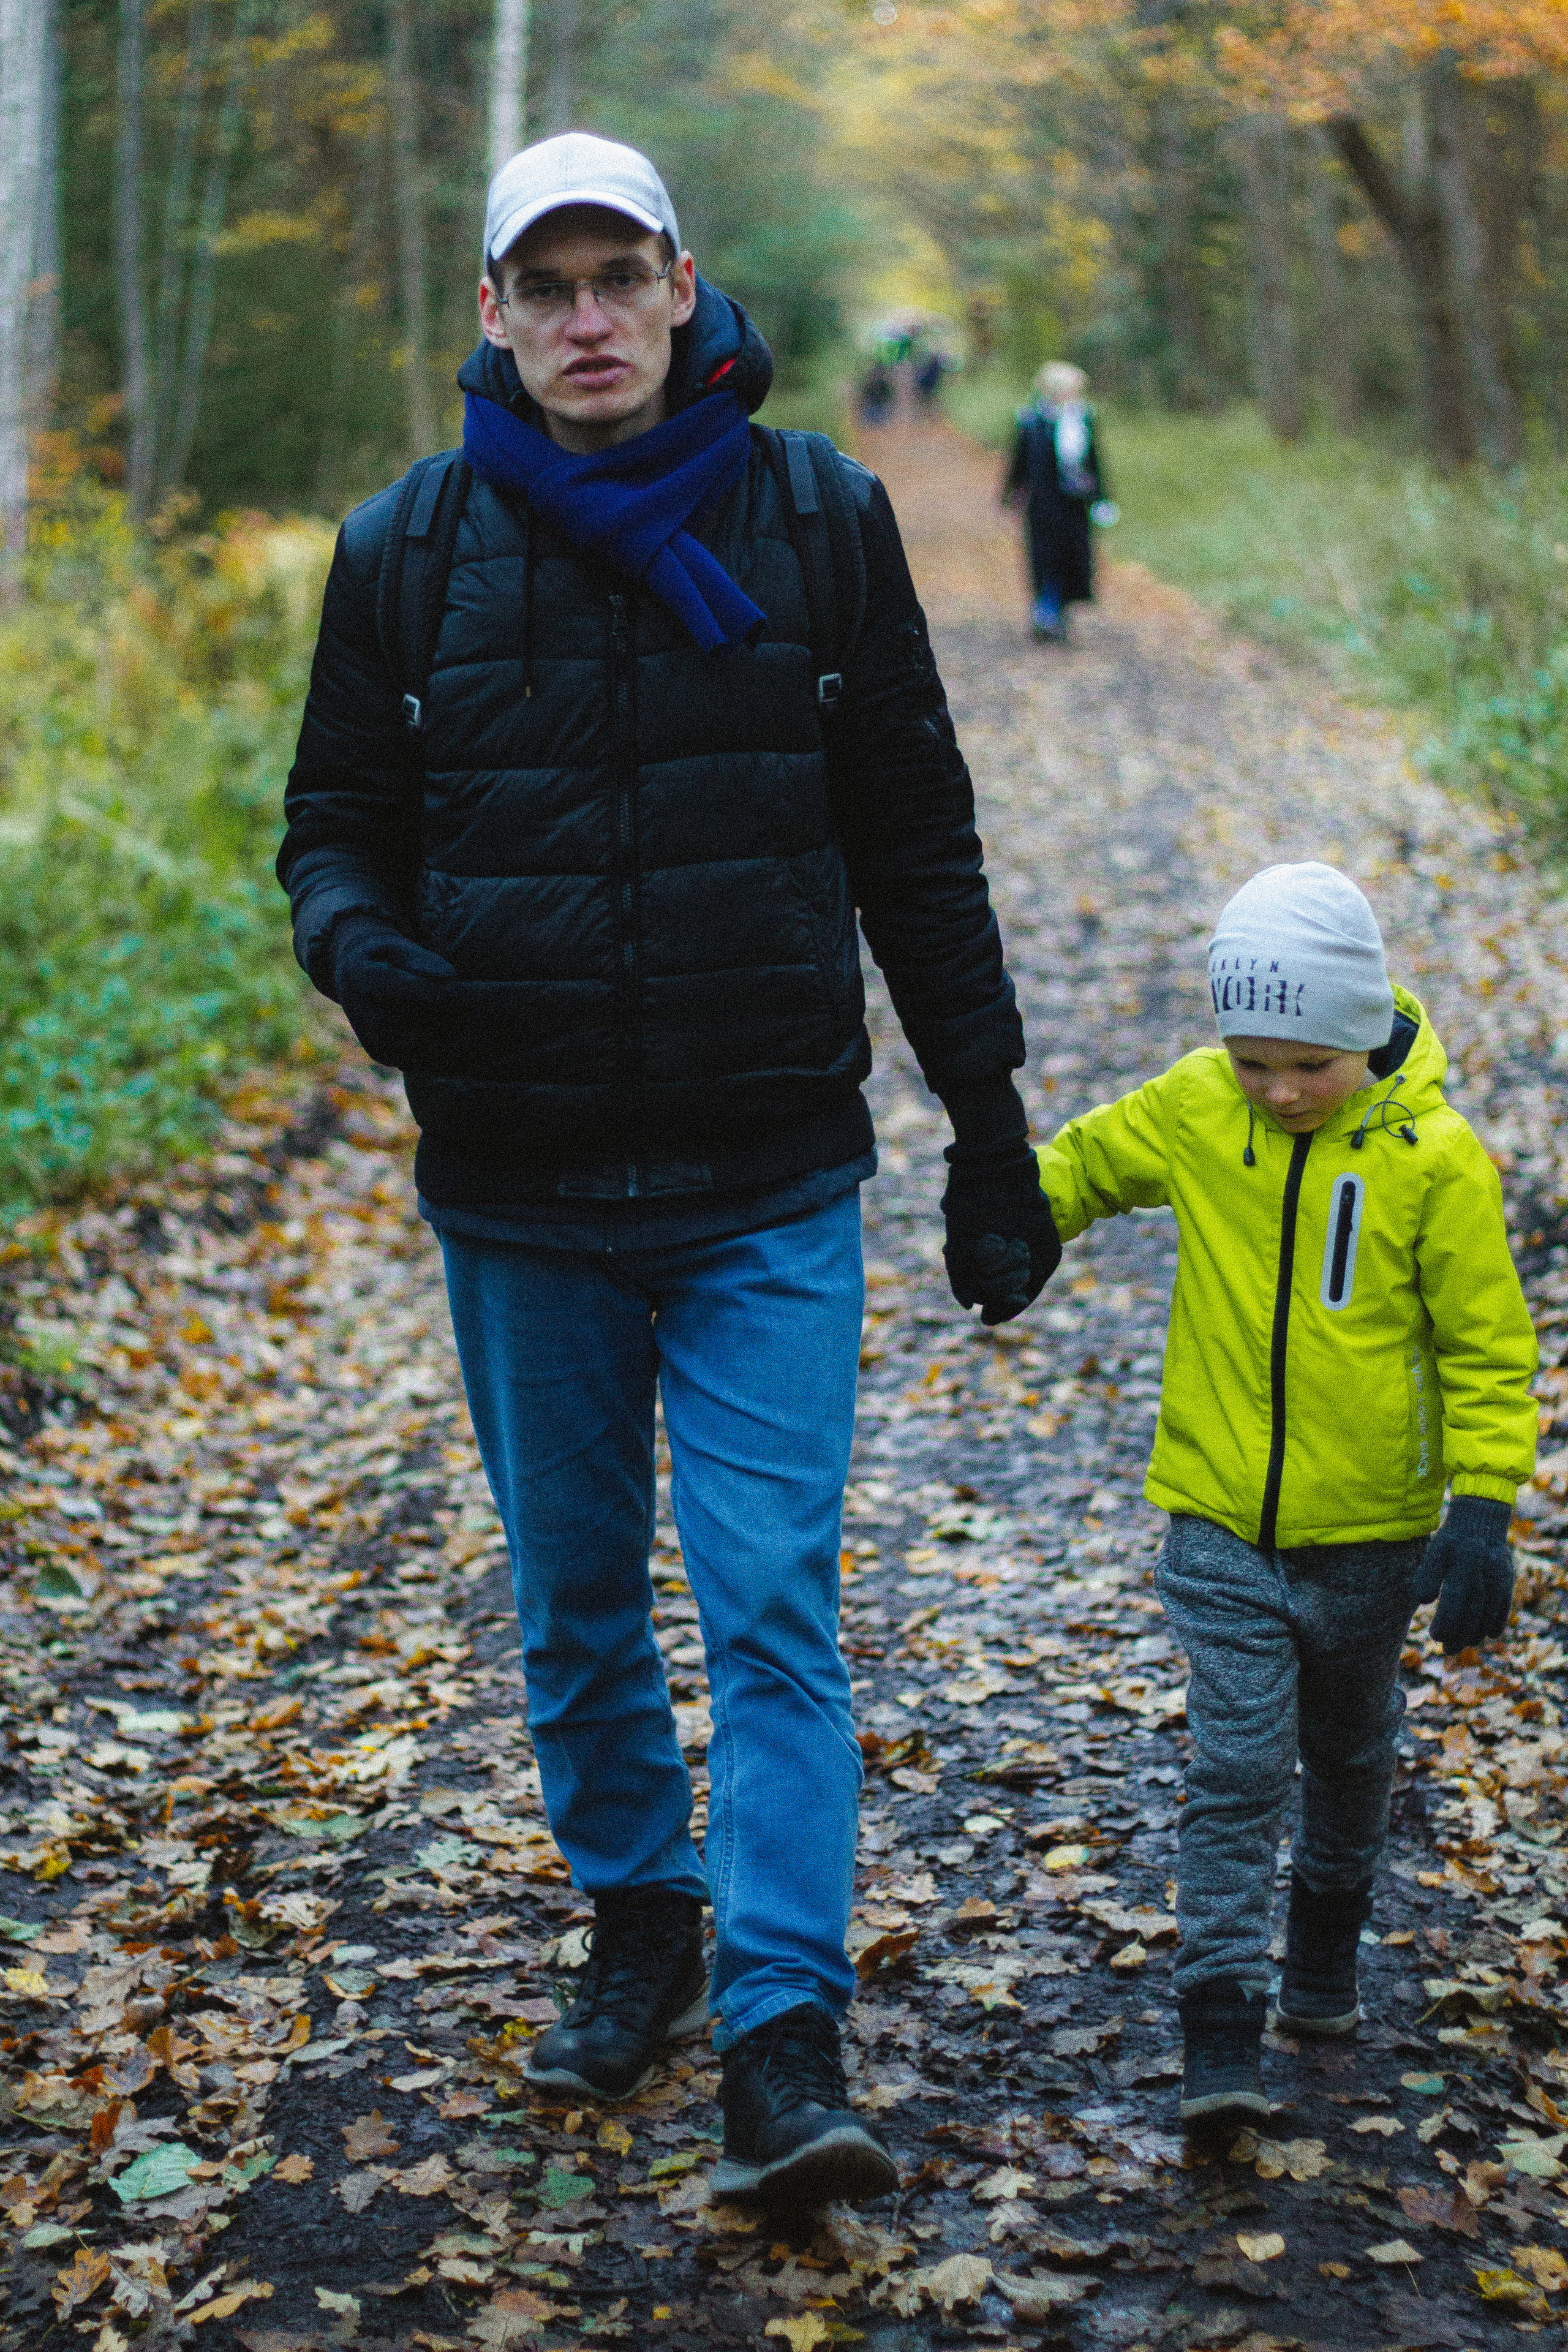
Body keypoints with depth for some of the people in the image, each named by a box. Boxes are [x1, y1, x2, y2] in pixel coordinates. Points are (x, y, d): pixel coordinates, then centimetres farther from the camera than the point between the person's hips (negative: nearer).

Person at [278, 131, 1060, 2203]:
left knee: (773, 1608, -7)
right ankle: (638, 1921, 35)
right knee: (577, 1610, 14)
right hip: (520, 1194, 2)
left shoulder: (818, 518, 0)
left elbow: (916, 842, 5)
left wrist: (991, 1131, 5)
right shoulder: (410, 547, 1)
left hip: (771, 1193, -2)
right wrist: (362, 946, -16)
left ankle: (784, 2043, -2)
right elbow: (338, 820, 9)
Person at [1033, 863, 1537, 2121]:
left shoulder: (1434, 1157, -13)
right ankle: (1221, 2027, -4)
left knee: (1349, 1753, 21)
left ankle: (1327, 1947, 45)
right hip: (1220, 1525, 0)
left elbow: (1488, 1344, -8)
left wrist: (1483, 1506, -13)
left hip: (1372, 1532, 0)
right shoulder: (1191, 1113, -7)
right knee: (1236, 1768, -7)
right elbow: (1085, 1161, 15)